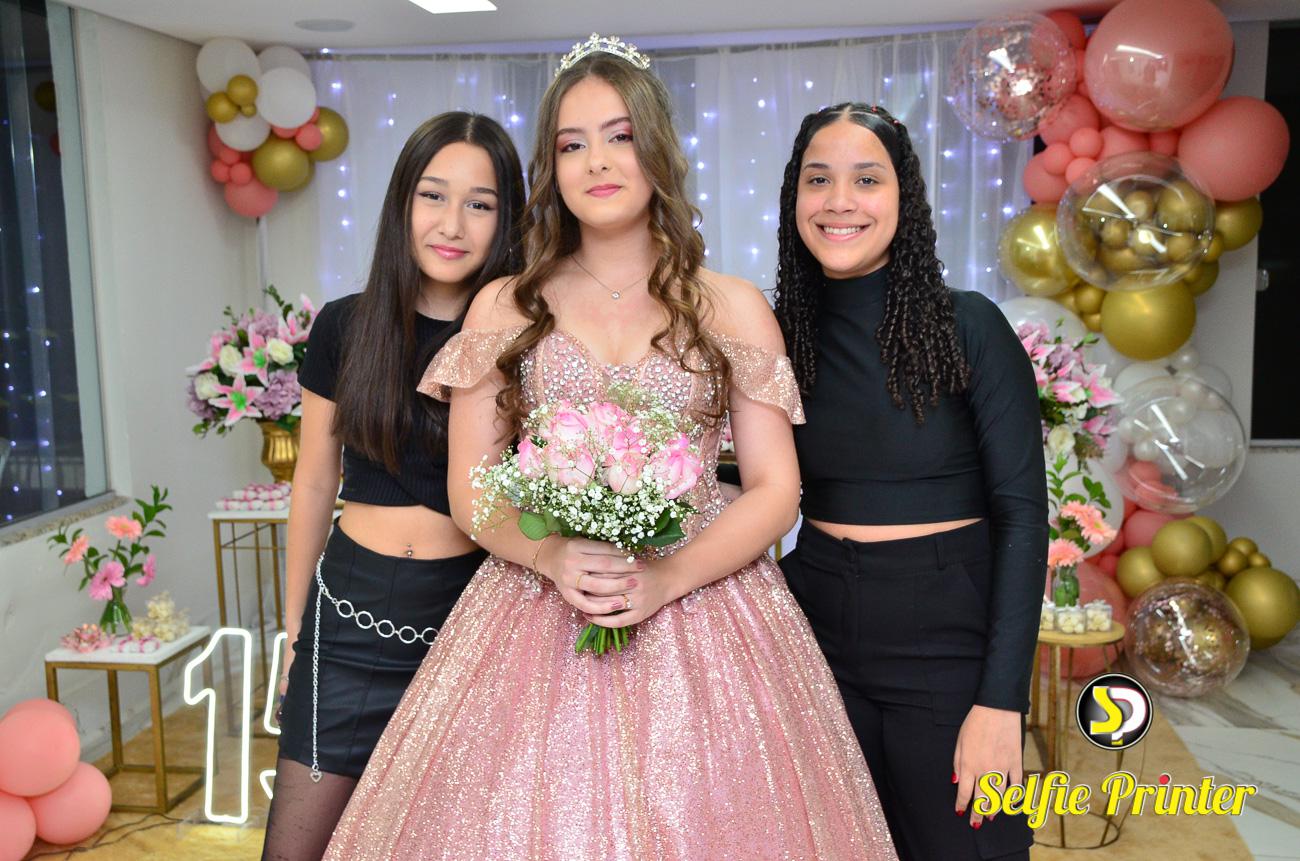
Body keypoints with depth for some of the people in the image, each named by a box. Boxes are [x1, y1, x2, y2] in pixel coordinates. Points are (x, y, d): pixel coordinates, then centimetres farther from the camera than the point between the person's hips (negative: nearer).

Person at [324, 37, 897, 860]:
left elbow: (776, 491, 0)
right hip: (537, 623, 1)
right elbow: (470, 490, 4)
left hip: (701, 603, 0)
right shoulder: (505, 308, 7)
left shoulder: (734, 308, 4)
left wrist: (670, 577, -15)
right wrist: (550, 555, -15)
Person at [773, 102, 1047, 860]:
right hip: (820, 638, 4)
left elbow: (1023, 513, -11)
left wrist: (1001, 700, -16)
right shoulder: (785, 336, 0)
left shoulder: (969, 327, -10)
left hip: (949, 641, -3)